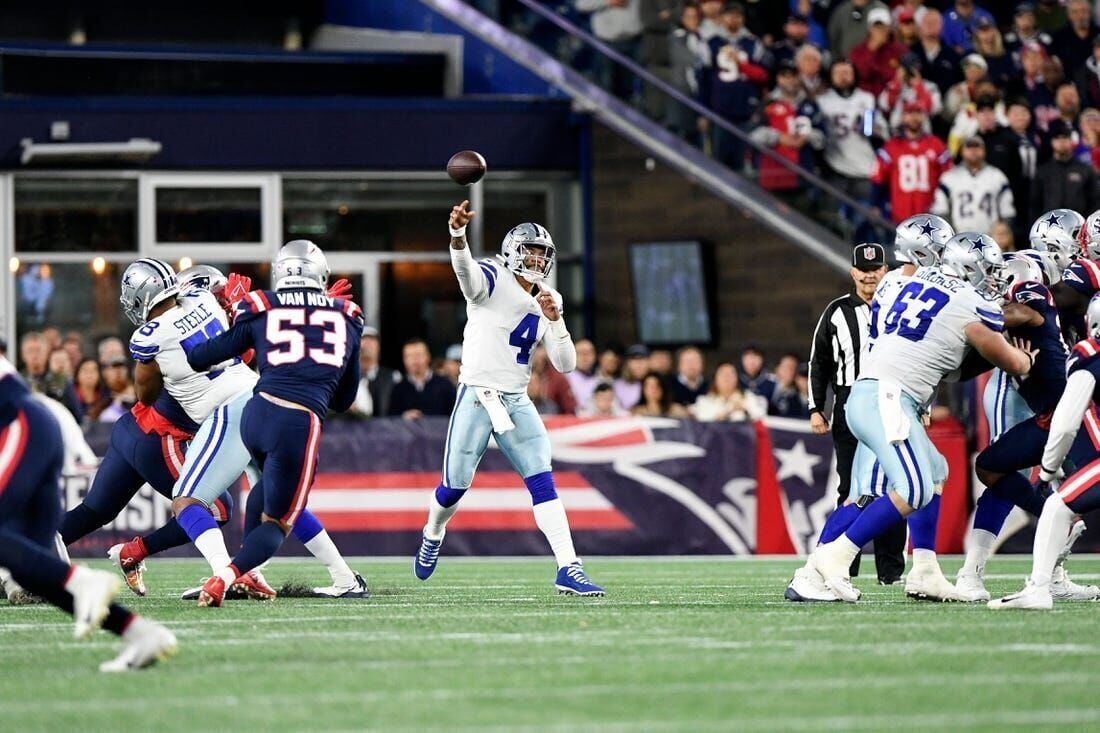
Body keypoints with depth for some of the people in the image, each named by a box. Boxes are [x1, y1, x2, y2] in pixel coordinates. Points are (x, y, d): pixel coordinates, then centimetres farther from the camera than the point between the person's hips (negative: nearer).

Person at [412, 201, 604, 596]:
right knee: (455, 485, 4)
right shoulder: (492, 281, -5)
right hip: (476, 397, -5)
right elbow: (465, 268, -30)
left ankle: (568, 569, -14)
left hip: (517, 402, 5)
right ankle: (433, 534, 37)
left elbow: (566, 364, 7)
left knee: (543, 482, -9)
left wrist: (555, 320, -8)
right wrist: (458, 233, -52)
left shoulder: (544, 304, 12)